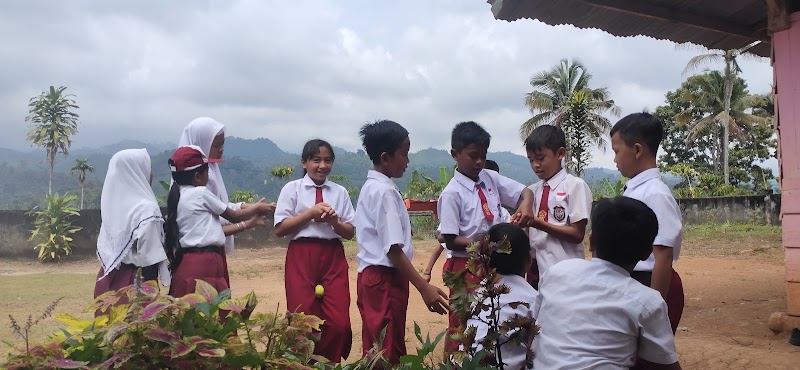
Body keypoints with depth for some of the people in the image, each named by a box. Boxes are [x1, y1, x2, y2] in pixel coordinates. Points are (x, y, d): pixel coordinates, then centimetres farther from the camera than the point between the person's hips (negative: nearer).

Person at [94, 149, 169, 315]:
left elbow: (105, 248, 10)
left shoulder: (113, 202, 4)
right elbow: (149, 258, -17)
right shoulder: (146, 209, -17)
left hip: (110, 278, 7)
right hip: (135, 280, -7)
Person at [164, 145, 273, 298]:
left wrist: (247, 223, 20)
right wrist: (257, 208, 20)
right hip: (203, 264, -9)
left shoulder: (179, 196, 15)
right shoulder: (201, 193, -9)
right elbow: (233, 216, 3)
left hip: (189, 262, 9)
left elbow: (212, 229, 16)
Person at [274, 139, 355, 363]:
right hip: (301, 257, -2)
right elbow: (280, 229, -5)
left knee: (339, 322, -2)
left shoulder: (340, 192, 9)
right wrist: (310, 213, -12)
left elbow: (350, 233, 7)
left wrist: (334, 221, -12)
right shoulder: (292, 189, 2)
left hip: (334, 257, 2)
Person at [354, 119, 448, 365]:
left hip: (374, 276, 10)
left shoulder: (371, 187, 12)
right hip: (385, 280, -10)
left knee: (377, 350, 17)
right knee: (389, 353, -1)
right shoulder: (384, 191, -17)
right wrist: (424, 288, -20)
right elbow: (393, 249, -22)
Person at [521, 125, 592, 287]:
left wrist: (538, 223, -19)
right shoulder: (532, 191, 10)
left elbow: (577, 234, -12)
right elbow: (531, 232, 9)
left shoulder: (575, 186, -6)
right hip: (535, 270, 5)